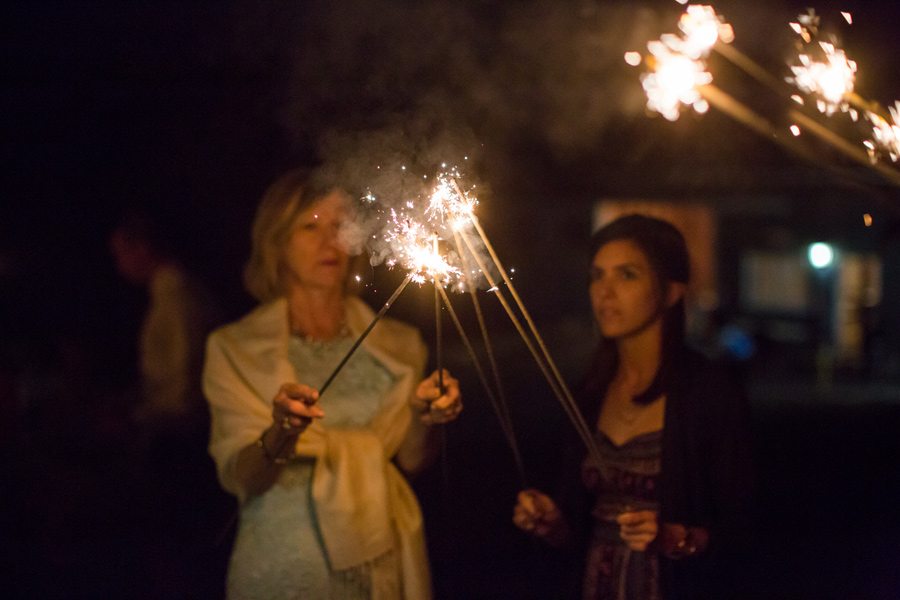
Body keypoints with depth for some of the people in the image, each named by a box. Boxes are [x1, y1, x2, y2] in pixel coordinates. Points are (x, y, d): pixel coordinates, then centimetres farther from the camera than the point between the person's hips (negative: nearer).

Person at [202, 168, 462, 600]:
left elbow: (411, 461, 3)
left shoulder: (396, 344, 5)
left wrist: (425, 419, -16)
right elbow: (237, 477, -11)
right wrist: (281, 437, -30)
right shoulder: (234, 349, -2)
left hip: (384, 562, 2)